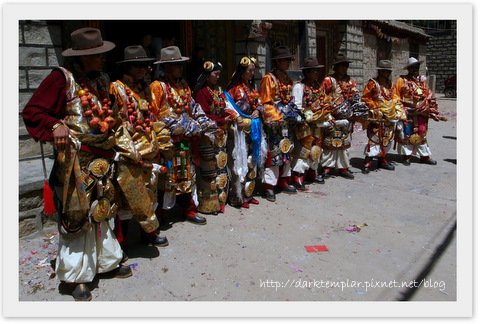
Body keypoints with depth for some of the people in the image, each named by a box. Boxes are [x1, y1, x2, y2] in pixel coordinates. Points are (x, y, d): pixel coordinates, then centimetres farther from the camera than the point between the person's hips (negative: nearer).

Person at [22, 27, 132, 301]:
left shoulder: (102, 80, 12)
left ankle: (107, 260, 31)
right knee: (77, 215, 2)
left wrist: (115, 127, 10)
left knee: (103, 212, 16)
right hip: (77, 161, -6)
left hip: (104, 159, 6)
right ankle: (78, 275, 17)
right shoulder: (62, 78, -7)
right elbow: (33, 112, -8)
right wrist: (56, 125, -23)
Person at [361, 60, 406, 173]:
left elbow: (392, 98, 22)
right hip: (377, 117, -7)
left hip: (390, 116, 8)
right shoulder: (373, 83, -8)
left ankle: (382, 160, 24)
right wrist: (375, 107, -16)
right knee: (374, 138, -12)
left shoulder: (389, 83, 14)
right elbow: (365, 98, -10)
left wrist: (398, 110, 13)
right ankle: (368, 162, -7)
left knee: (387, 139, 12)